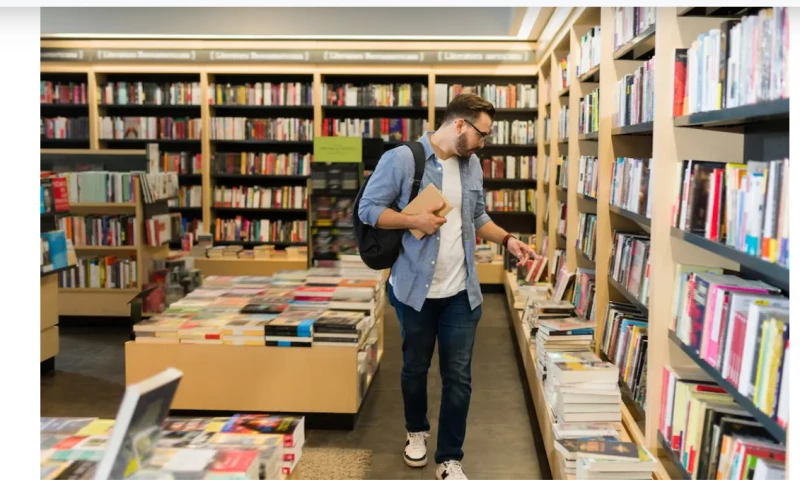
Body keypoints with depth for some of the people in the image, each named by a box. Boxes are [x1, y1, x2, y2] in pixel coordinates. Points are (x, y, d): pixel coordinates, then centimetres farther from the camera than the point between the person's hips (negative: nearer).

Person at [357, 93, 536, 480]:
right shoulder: (401, 159, -12)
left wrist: (506, 239, 2)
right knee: (415, 367, 17)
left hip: (462, 292, 4)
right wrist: (415, 220, -20)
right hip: (415, 290, -4)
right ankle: (416, 430, 44)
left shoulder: (472, 165, 6)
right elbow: (368, 209, -10)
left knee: (458, 377, 6)